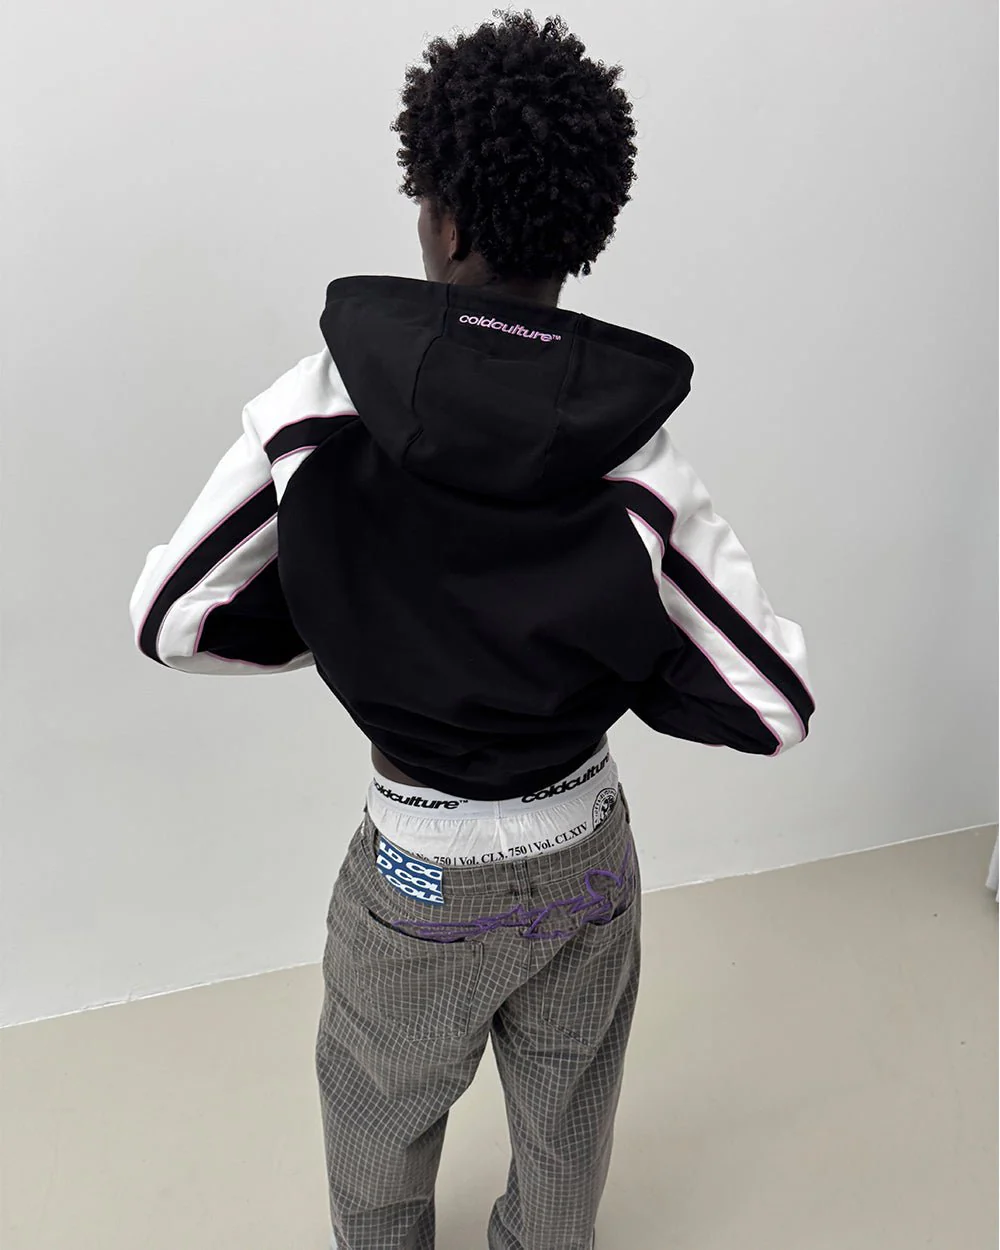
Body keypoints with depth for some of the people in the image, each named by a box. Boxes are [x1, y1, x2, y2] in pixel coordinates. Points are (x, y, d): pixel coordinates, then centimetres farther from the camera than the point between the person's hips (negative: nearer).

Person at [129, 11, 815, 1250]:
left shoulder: (323, 401, -19)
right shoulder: (637, 456, -18)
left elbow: (171, 618, -12)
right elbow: (774, 703, -14)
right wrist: (603, 658, -1)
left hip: (422, 872, -1)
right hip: (587, 856, 2)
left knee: (379, 1130, 29)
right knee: (565, 1145, 29)